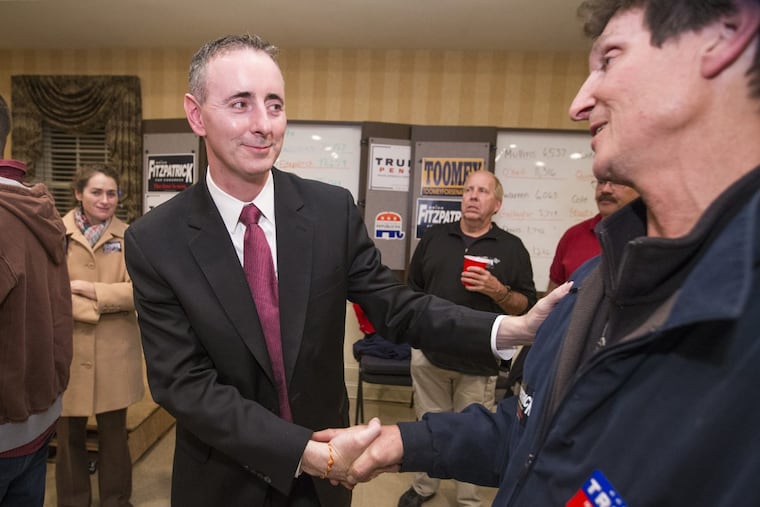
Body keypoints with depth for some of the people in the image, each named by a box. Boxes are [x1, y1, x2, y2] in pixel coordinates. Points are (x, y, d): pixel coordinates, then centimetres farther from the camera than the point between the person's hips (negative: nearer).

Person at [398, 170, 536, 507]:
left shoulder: (511, 247, -1)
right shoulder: (433, 237, 5)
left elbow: (527, 306, -1)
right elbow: (412, 290, 12)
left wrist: (498, 291, -18)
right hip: (429, 353, 2)